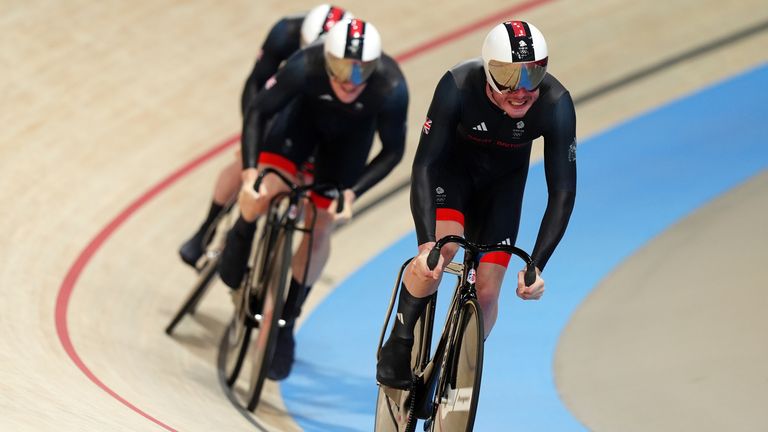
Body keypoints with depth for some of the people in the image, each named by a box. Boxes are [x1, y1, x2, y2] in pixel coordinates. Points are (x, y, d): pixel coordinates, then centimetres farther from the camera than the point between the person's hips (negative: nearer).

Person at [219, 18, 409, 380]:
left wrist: (353, 192, -32)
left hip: (351, 134, 0)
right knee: (260, 191, -21)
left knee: (319, 229, 1)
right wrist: (249, 170, -34)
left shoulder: (392, 88, -39)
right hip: (305, 115, 0)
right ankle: (241, 237, 16)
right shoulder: (305, 67, -39)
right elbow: (258, 111, -25)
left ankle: (286, 322, 18)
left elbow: (392, 151, -22)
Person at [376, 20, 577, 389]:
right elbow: (424, 165, -35)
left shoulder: (556, 105, -33)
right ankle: (398, 346, -10)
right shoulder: (458, 87, -36)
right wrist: (426, 243, -46)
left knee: (487, 291, -7)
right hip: (452, 167, -2)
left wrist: (537, 266, -36)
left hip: (503, 181, 2)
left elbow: (563, 192, -28)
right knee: (443, 245, -30)